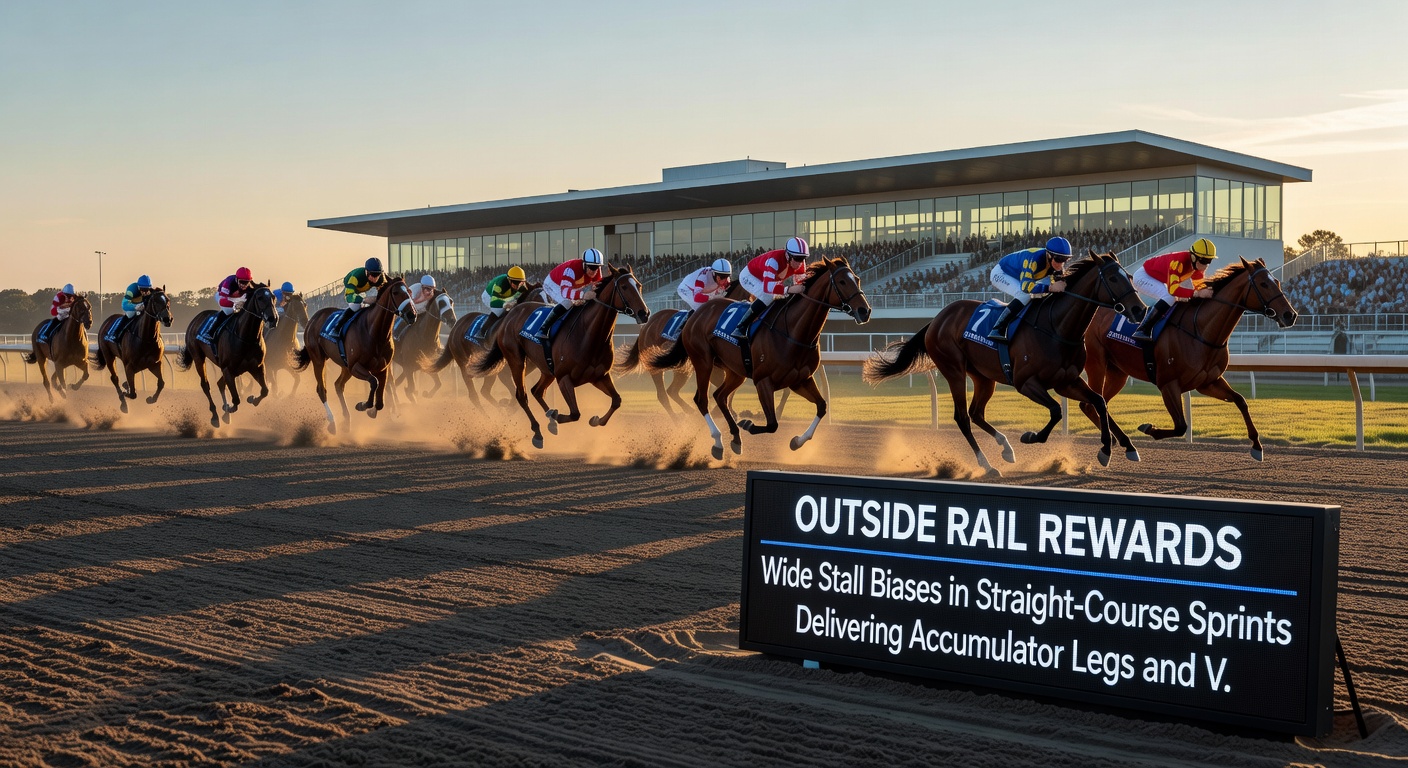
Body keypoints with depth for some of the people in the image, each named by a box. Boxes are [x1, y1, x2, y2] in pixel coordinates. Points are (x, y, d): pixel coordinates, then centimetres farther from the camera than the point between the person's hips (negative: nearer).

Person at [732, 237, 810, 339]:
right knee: (767, 296, -31)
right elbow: (767, 286, -53)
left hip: (769, 278, 9)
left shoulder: (800, 263, -20)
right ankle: (741, 328, -26)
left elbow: (799, 282, -8)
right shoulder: (774, 260, -43)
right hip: (749, 276, -9)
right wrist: (788, 289, -65)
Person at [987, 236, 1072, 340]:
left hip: (1017, 278, 9)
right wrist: (1050, 288, -55)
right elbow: (1025, 286, -47)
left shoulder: (1058, 264, -15)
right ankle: (998, 330, -32)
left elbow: (1057, 282, -1)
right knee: (1025, 295, -30)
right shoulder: (1035, 259, -38)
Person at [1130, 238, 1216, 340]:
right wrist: (1197, 293, -49)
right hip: (1142, 277, -9)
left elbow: (1199, 285, -1)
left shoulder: (1197, 265, -8)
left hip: (1157, 279, 9)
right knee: (1170, 297, -29)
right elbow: (1172, 289, -42)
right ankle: (1142, 331, -28)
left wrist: (1207, 290, -23)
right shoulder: (1179, 261, -35)